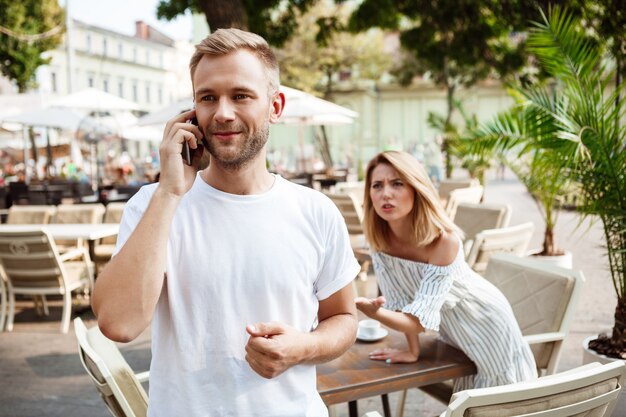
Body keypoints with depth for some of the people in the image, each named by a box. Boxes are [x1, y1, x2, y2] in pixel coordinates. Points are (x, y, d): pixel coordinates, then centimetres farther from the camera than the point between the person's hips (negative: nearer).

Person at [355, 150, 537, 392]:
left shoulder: (444, 239, -37)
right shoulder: (378, 236, -21)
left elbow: (421, 318, -39)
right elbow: (399, 299, -12)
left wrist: (374, 313, -54)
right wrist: (413, 350, -15)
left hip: (484, 322, -4)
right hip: (451, 327, 5)